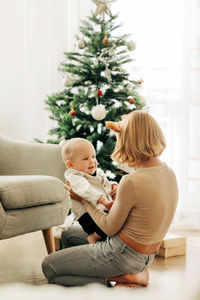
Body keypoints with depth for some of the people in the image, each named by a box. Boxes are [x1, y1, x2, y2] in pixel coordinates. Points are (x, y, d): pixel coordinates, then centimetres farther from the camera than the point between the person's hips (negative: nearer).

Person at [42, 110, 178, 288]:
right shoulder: (169, 172, -2)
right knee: (69, 234, 25)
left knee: (49, 267, 5)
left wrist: (83, 200, -5)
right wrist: (119, 195, 9)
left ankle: (124, 276, -4)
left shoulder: (131, 182, -29)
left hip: (123, 253, -9)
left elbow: (110, 229, -16)